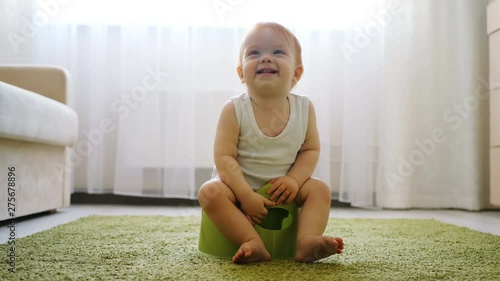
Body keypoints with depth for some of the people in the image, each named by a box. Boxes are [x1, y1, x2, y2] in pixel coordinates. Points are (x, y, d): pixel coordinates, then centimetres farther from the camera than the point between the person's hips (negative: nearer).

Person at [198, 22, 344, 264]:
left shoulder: (304, 108, -9)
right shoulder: (234, 110, -18)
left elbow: (310, 149, -1)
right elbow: (224, 157, -20)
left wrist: (294, 179, -19)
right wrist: (246, 195, -29)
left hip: (283, 189, 3)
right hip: (240, 186, -2)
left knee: (319, 188, -14)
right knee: (210, 192, -28)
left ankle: (307, 241, -24)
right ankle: (253, 243, -30)